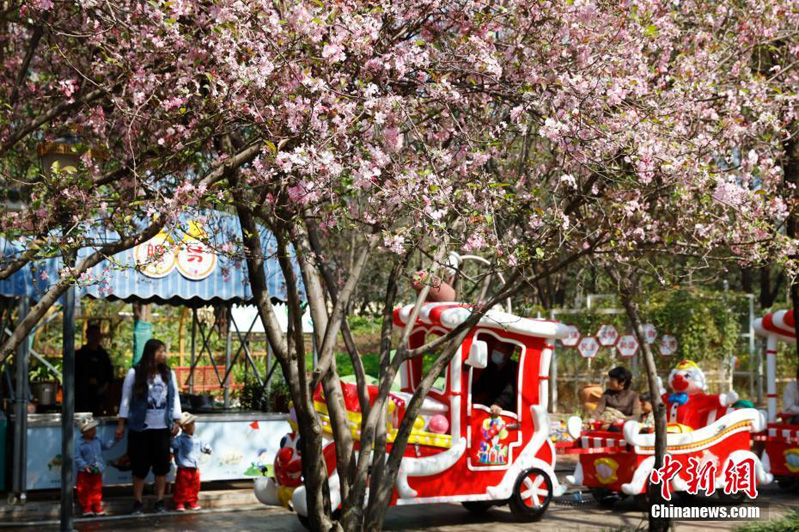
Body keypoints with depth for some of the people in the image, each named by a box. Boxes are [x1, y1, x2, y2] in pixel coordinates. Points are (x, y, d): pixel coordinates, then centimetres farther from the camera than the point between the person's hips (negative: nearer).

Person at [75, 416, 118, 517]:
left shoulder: (97, 441, 3)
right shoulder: (80, 445, -17)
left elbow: (106, 445, 19)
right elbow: (77, 458, -17)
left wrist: (114, 440, 9)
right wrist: (85, 466, -26)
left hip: (97, 472, 5)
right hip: (84, 473, -5)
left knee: (97, 489, 12)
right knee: (85, 491, 4)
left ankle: (97, 507, 24)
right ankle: (86, 508, 16)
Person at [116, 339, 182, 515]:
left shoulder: (169, 374, 6)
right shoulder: (135, 373, -4)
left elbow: (175, 398, 9)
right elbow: (126, 400, -1)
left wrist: (176, 422, 4)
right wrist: (121, 424, -2)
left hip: (162, 428, 3)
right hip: (140, 427, -3)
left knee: (161, 465, 6)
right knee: (140, 465, 3)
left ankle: (160, 501, 15)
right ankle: (137, 502, 13)